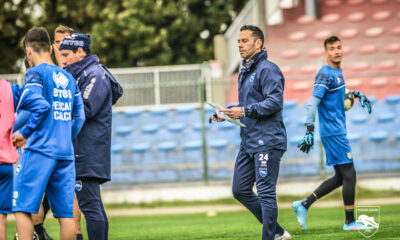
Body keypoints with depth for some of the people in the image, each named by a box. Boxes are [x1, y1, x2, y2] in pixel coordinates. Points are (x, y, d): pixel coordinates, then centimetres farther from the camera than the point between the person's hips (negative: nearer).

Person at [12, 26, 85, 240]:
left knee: (22, 208, -4)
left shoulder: (35, 73, -4)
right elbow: (79, 118, 16)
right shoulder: (68, 78, 16)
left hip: (40, 151, -6)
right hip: (65, 153, 6)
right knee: (65, 212, 5)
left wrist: (23, 134, 0)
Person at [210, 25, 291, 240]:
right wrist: (225, 112, 10)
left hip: (267, 142, -10)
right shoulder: (244, 73, 18)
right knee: (240, 191, 9)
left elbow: (275, 102, -20)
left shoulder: (268, 69, -11)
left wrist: (244, 112, -24)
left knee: (265, 193, -8)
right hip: (248, 143, 10)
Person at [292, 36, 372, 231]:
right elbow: (313, 101, -23)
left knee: (341, 177, 11)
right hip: (333, 132, -10)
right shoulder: (325, 74, -14)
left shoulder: (337, 72, 14)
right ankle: (350, 222, -1)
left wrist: (357, 94, 29)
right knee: (349, 174, -7)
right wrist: (310, 129, -33)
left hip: (337, 131, 10)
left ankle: (303, 205, 13)